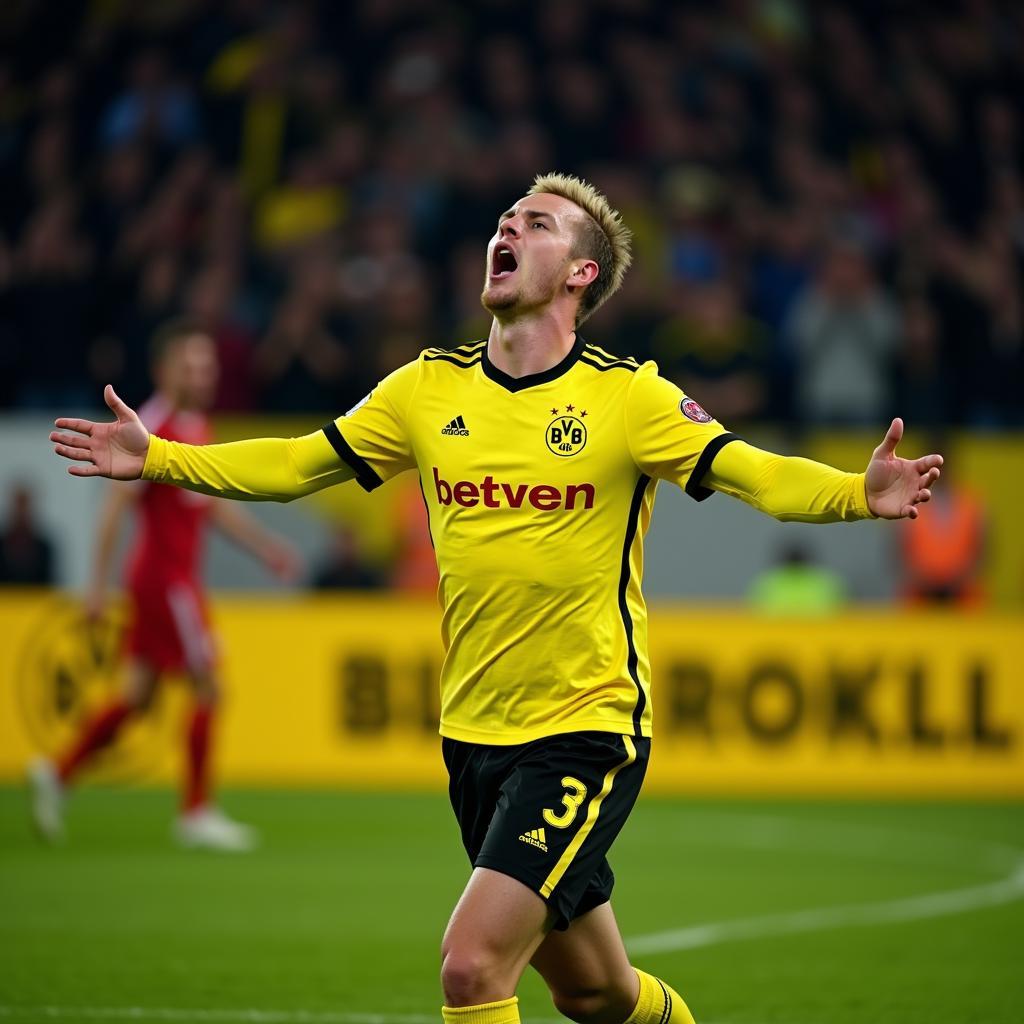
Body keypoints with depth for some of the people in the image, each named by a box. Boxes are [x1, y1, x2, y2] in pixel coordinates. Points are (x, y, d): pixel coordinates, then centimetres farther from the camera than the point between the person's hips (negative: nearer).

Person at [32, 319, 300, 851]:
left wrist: (266, 545, 18)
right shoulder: (154, 427, -16)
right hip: (164, 577, -9)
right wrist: (99, 584, -20)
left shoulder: (197, 427, 13)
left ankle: (58, 772, 18)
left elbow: (214, 505, 24)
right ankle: (197, 812, 1)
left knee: (140, 694, 11)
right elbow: (115, 504, -19)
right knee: (208, 685, -6)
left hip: (180, 577, 9)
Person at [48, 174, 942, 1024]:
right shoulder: (428, 390, 5)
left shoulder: (629, 397, -8)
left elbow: (757, 475, -15)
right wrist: (156, 459, 9)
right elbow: (295, 466, 15)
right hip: (474, 734, 5)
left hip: (587, 732, -5)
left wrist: (859, 494, -33)